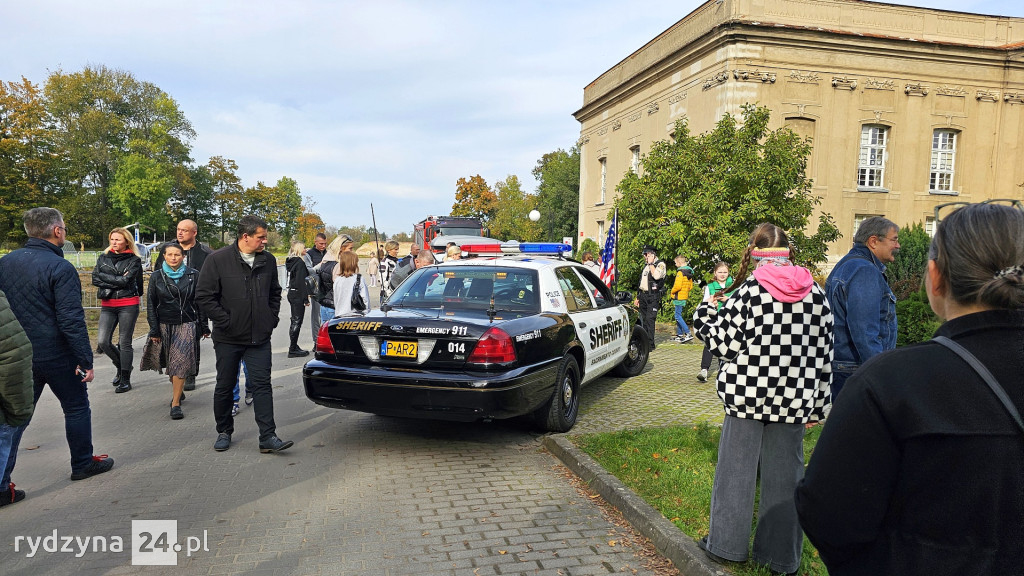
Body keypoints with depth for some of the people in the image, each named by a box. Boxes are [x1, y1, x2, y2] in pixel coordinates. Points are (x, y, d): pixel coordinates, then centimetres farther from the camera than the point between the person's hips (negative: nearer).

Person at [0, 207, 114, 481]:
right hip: (56, 356, -6)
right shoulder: (60, 268, -17)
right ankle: (83, 464, 25)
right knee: (76, 408, 13)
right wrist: (86, 360, -14)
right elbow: (71, 320, -20)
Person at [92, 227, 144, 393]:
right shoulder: (103, 258, 12)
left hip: (128, 305, -4)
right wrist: (116, 281, -8)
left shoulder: (134, 260, 0)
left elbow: (125, 280, -13)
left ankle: (125, 380, 9)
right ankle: (121, 366, 24)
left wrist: (105, 277, -5)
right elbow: (95, 279, 0)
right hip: (107, 306, 4)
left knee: (125, 342, -1)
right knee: (103, 342, -3)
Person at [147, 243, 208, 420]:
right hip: (165, 325, 2)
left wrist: (204, 327, 5)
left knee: (180, 362, -11)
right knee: (170, 362, 10)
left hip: (187, 324, -2)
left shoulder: (193, 275, 1)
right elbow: (151, 305, 6)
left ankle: (176, 403, -9)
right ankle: (177, 390, 33)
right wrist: (154, 330, 1)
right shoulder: (156, 277, 4)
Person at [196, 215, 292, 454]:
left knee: (262, 384, -3)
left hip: (260, 337, 2)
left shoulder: (268, 260, 5)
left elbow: (275, 293, 18)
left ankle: (268, 437, -2)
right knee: (224, 386, 11)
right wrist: (225, 322, -12)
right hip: (228, 338, -2)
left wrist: (272, 319, 7)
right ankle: (224, 432, 28)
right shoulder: (218, 260, -9)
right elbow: (204, 297, -8)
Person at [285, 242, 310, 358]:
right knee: (296, 322, -5)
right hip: (298, 295, -10)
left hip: (292, 293, 10)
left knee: (295, 321, 16)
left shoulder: (291, 262, 13)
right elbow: (301, 281, -19)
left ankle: (294, 347, 23)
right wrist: (306, 298, -17)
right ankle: (293, 350, -2)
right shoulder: (300, 262, -15)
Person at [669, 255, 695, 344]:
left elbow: (678, 286, -23)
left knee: (678, 316, -7)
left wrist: (672, 291, -6)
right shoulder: (689, 272, 13)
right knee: (679, 315, 16)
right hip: (685, 296, 10)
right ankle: (680, 335, 19)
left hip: (679, 297, -10)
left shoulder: (680, 272, -16)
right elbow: (691, 286, 20)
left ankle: (688, 334, -14)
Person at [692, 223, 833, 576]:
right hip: (794, 400, 3)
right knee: (784, 475, 13)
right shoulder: (816, 294, 1)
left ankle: (727, 546, 23)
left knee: (737, 470, 10)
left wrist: (707, 309, 7)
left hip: (748, 395, -3)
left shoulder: (748, 292, -12)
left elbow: (725, 344, -10)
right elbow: (824, 355, 4)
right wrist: (817, 406, 11)